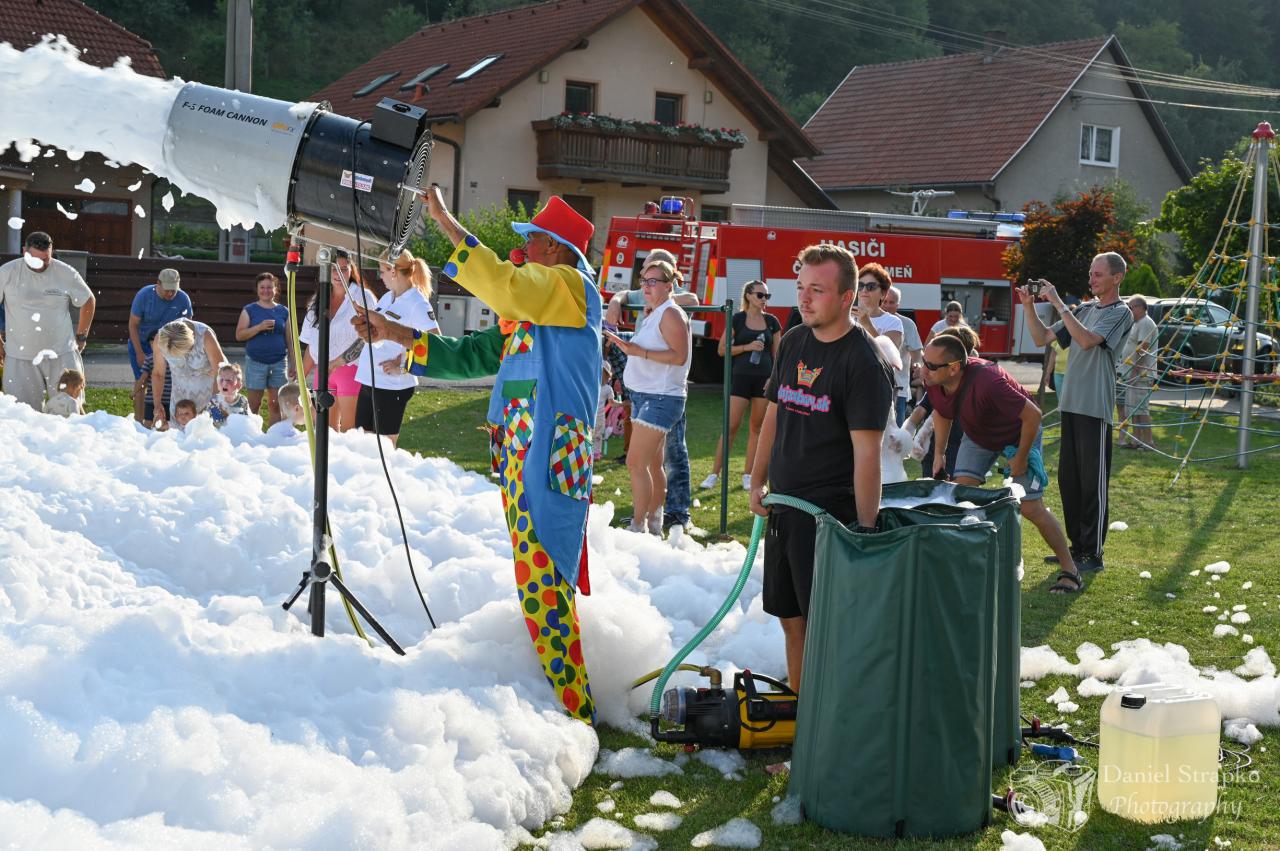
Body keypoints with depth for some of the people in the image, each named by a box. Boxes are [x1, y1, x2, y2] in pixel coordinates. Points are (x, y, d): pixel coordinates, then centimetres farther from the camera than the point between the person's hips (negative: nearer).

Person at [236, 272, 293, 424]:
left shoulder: (283, 311, 9)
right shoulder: (250, 310, 3)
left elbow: (289, 340, 11)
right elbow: (239, 335, -5)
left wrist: (293, 365, 9)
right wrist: (259, 327, -17)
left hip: (279, 362, 2)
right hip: (255, 363, -2)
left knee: (275, 405, 3)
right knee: (254, 405, 2)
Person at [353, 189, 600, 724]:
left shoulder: (570, 286, -4)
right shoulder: (526, 310, 25)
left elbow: (503, 284, -22)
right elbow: (471, 356, 26)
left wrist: (445, 221, -17)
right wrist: (394, 334, 21)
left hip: (549, 458, -10)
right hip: (521, 457, 10)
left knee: (541, 585, -12)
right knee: (543, 582, 11)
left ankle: (574, 712, -8)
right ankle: (566, 703, 17)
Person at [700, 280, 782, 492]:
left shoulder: (772, 321, 8)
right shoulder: (737, 319, 0)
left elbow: (777, 353, 10)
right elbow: (722, 349, -1)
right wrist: (747, 347, -13)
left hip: (764, 379, 3)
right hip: (741, 377, -3)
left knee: (756, 427, 5)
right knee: (731, 426, -5)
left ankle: (748, 475, 11)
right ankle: (715, 473, -1)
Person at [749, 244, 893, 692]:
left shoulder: (862, 361, -15)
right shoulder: (793, 343, 8)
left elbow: (866, 452, -19)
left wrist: (865, 530, -21)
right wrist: (758, 481, 14)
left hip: (830, 514, -7)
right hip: (783, 504, 7)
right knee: (791, 617, 15)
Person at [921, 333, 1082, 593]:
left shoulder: (986, 382, -43)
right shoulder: (934, 382, -22)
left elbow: (1033, 415, -34)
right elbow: (941, 413, 4)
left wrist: (1021, 458, -24)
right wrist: (939, 452, 2)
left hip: (1019, 435, -6)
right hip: (977, 435, 6)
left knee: (1031, 507, -7)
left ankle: (1070, 572, 6)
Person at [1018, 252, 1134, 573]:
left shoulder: (1120, 313, -6)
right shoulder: (1084, 309, 16)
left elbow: (1087, 340, -22)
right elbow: (1041, 338, 14)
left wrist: (1058, 303, -21)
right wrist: (1029, 305, 0)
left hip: (1095, 408, -8)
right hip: (1070, 403, 8)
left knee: (1093, 483, -4)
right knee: (1068, 480, 12)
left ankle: (1093, 554, 1)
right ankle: (1077, 546, 21)